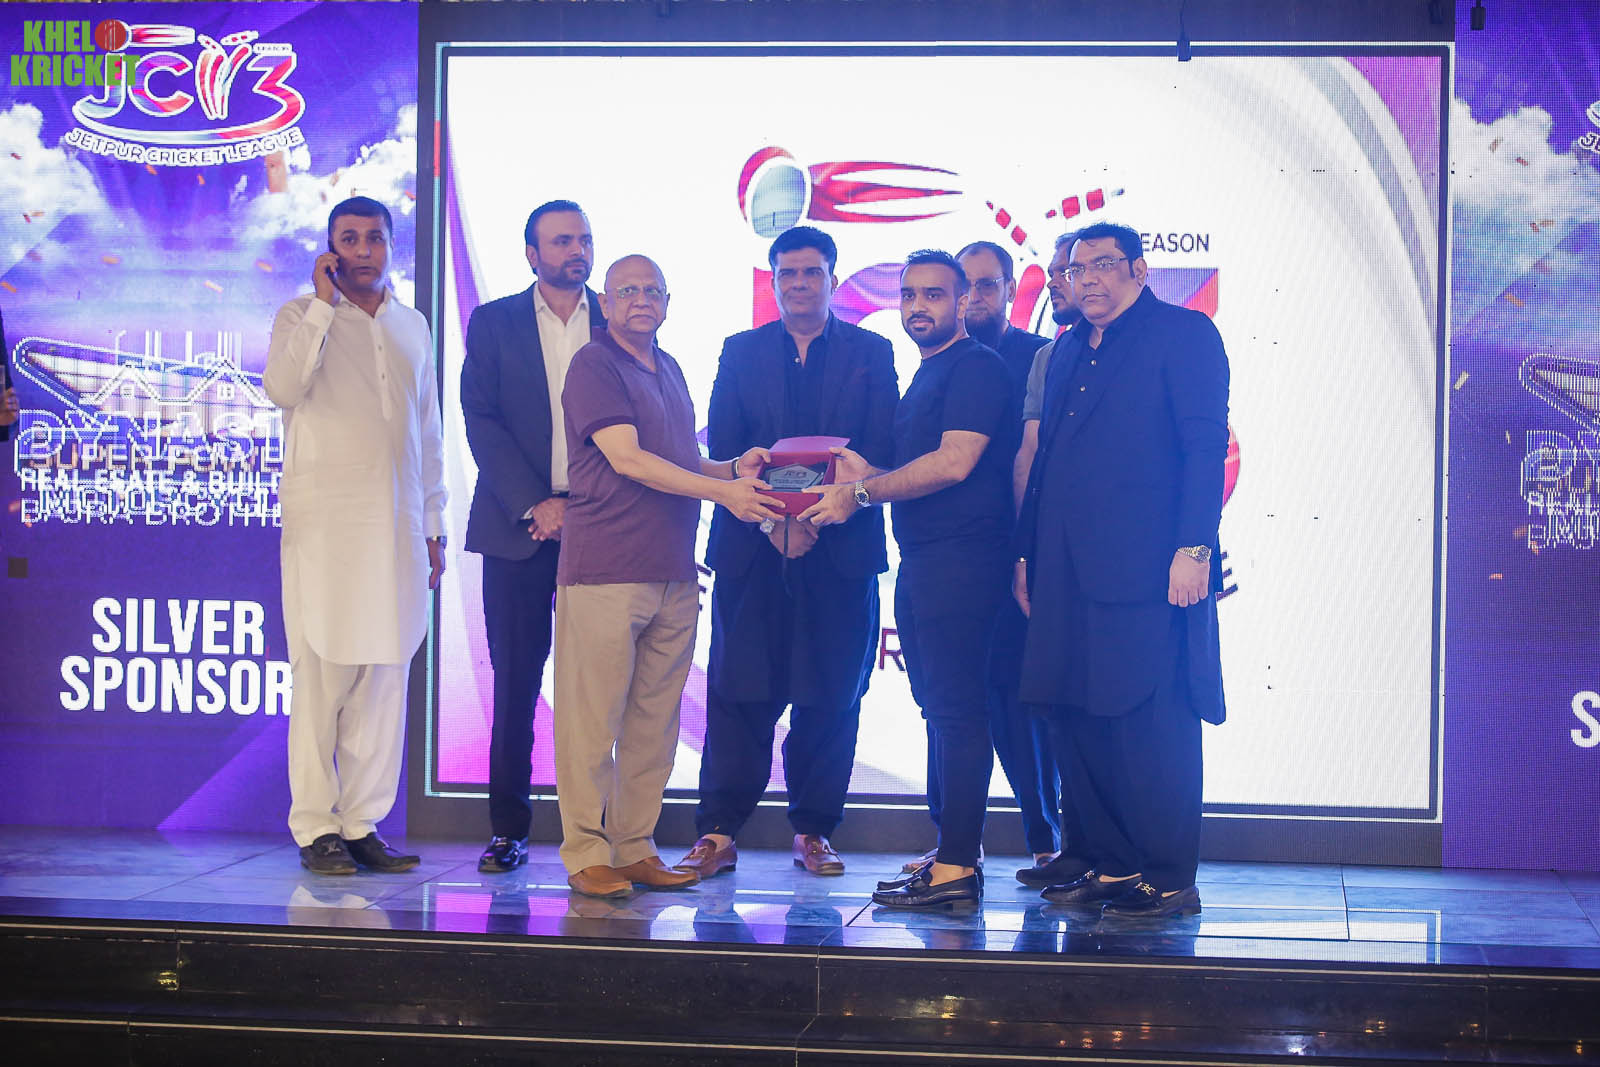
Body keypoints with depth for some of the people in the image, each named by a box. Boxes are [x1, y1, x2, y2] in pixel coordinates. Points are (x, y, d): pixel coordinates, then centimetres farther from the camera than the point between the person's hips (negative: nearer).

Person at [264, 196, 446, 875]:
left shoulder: (412, 326, 18)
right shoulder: (303, 316, 5)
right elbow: (283, 388, -15)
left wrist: (433, 524, 17)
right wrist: (324, 304, -11)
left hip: (397, 523, 4)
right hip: (324, 519, -4)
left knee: (384, 676, 2)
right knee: (322, 675, -6)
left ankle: (362, 823, 7)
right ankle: (316, 827, -2)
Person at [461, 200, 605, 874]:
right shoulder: (493, 323, 9)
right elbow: (481, 421, 1)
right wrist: (535, 504, -9)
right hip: (517, 528, 0)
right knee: (515, 684, 2)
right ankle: (508, 829, 9)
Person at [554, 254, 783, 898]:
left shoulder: (669, 370, 21)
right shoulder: (594, 366, -4)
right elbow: (628, 460, -14)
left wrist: (735, 467, 7)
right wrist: (724, 490, -17)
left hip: (673, 575, 8)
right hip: (604, 572, -7)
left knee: (654, 720, 8)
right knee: (592, 718, -4)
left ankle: (636, 850, 15)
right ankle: (586, 854, 3)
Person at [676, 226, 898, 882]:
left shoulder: (871, 354, 8)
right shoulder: (741, 352, 12)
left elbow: (878, 454, 0)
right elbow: (722, 450, 4)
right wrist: (769, 518, -11)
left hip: (839, 550, 0)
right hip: (751, 548, 0)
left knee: (831, 697, 2)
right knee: (739, 691, -2)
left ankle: (813, 831, 12)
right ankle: (718, 833, 2)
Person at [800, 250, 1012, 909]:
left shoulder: (976, 367, -8)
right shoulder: (926, 376, 23)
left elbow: (954, 462, -19)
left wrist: (861, 493, -12)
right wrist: (866, 475, 8)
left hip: (962, 555, -10)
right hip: (920, 560, 10)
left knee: (956, 707, -11)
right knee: (941, 706, 11)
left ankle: (956, 870, -11)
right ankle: (951, 853, 17)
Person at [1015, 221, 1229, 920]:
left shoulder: (1184, 333, 1)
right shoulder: (1067, 353, 22)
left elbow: (1206, 448, -8)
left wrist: (1194, 549, -17)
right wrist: (1027, 553, 16)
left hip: (1147, 568, -7)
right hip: (1068, 574, 7)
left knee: (1151, 722, -6)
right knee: (1073, 716, 7)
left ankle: (1168, 880, 2)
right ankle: (1111, 866, 17)